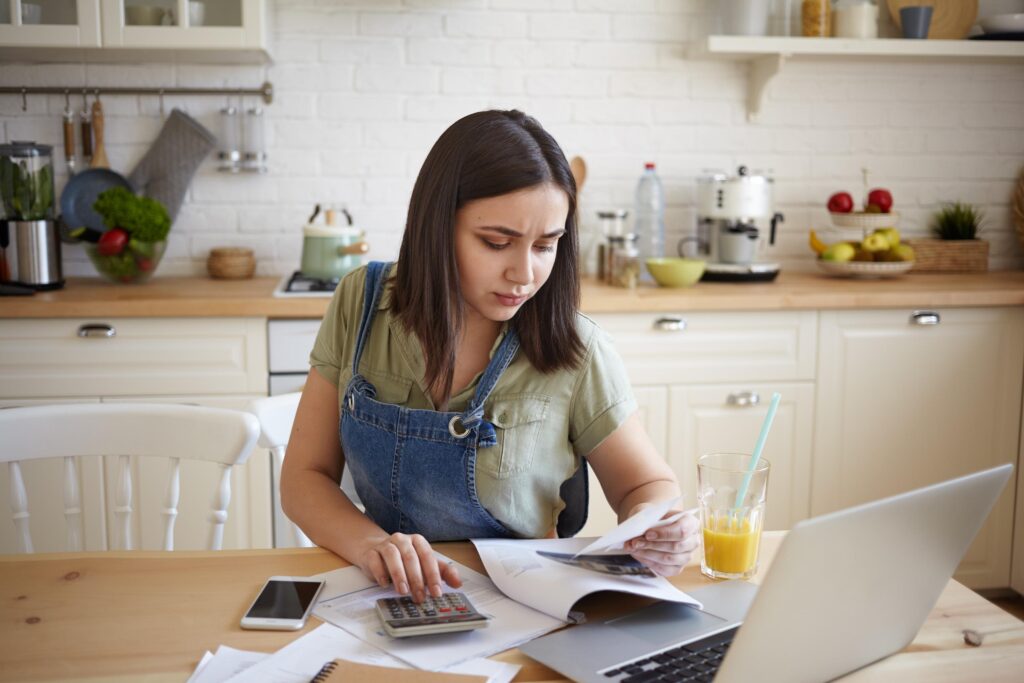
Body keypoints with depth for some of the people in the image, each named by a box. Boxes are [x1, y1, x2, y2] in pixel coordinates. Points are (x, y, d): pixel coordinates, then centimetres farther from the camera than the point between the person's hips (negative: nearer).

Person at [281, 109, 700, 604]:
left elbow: (647, 484, 3)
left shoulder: (575, 353, -11)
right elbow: (305, 477, -2)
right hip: (390, 601, 1)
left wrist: (657, 529, -20)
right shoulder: (361, 305, -5)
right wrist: (368, 543, -23)